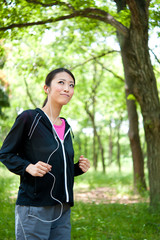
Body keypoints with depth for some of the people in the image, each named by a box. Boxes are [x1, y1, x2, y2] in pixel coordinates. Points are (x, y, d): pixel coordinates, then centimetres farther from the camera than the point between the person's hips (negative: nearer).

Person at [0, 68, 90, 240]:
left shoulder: (66, 128, 15)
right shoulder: (29, 118, -5)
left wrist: (78, 168, 5)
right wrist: (28, 167, -19)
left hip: (63, 210, 7)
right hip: (34, 208, -7)